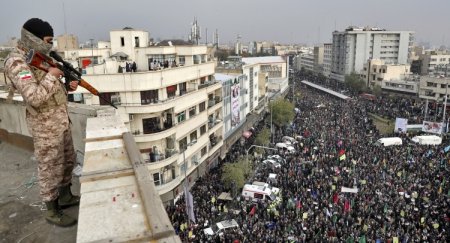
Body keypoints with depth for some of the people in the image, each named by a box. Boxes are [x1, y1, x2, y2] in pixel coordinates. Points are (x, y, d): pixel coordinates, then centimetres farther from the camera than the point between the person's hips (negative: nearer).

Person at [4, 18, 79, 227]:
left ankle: (65, 197, 38)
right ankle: (52, 212, 20)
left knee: (68, 160, 20)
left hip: (61, 121, 9)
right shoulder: (17, 63, -19)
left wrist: (67, 86, 2)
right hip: (46, 127, -9)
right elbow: (34, 97, -29)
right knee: (50, 169, 4)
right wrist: (51, 76, -21)